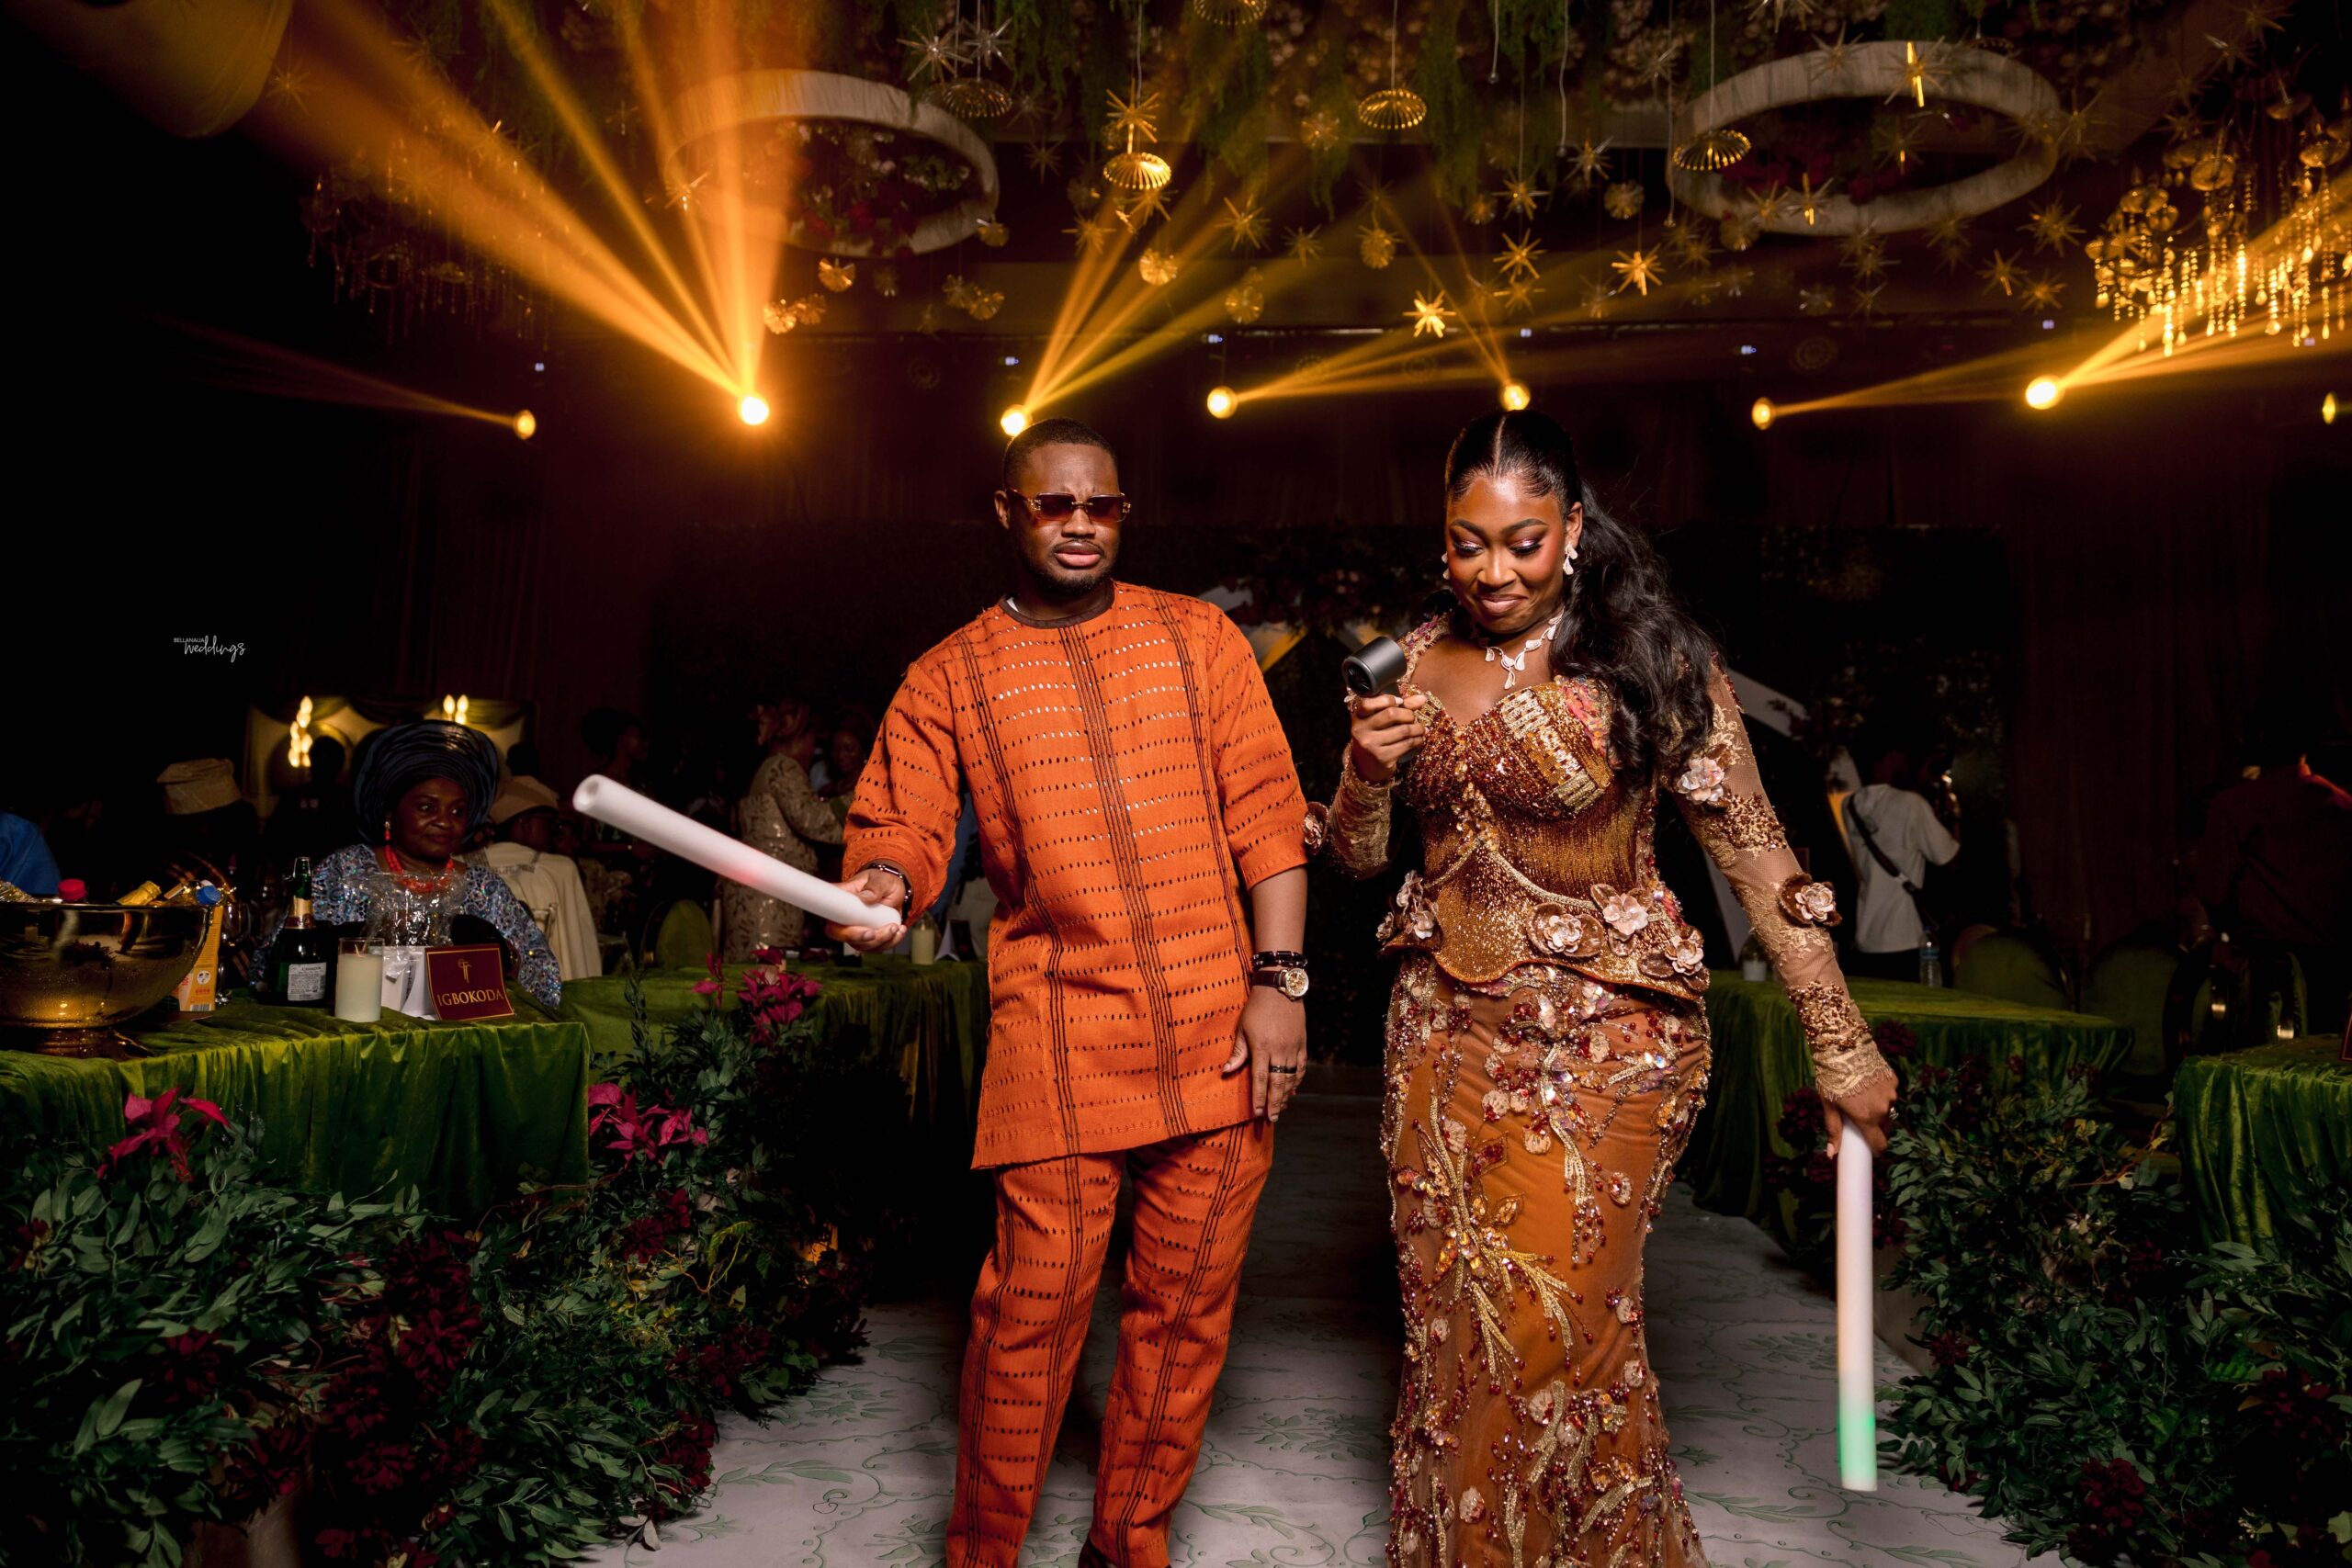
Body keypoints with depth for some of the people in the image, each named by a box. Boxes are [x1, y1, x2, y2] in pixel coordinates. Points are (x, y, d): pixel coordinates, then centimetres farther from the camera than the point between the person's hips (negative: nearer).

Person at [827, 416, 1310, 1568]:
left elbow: (1266, 816, 6)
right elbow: (901, 828, 3)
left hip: (1220, 1031, 2)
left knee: (1188, 1298, 9)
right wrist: (885, 887, -21)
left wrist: (1279, 983, -2)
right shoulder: (947, 678, 8)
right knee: (1034, 1304, -3)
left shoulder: (1198, 638, 9)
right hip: (1058, 1031, -1)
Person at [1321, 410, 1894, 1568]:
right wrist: (1368, 770, -12)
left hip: (1602, 1037, -4)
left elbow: (1754, 853, -7)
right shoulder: (1416, 661, 4)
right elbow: (1357, 856, 10)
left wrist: (1840, 1044, -6)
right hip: (1445, 1026, 5)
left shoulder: (1650, 662, -9)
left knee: (1552, 1327, -2)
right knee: (1449, 1320, 13)